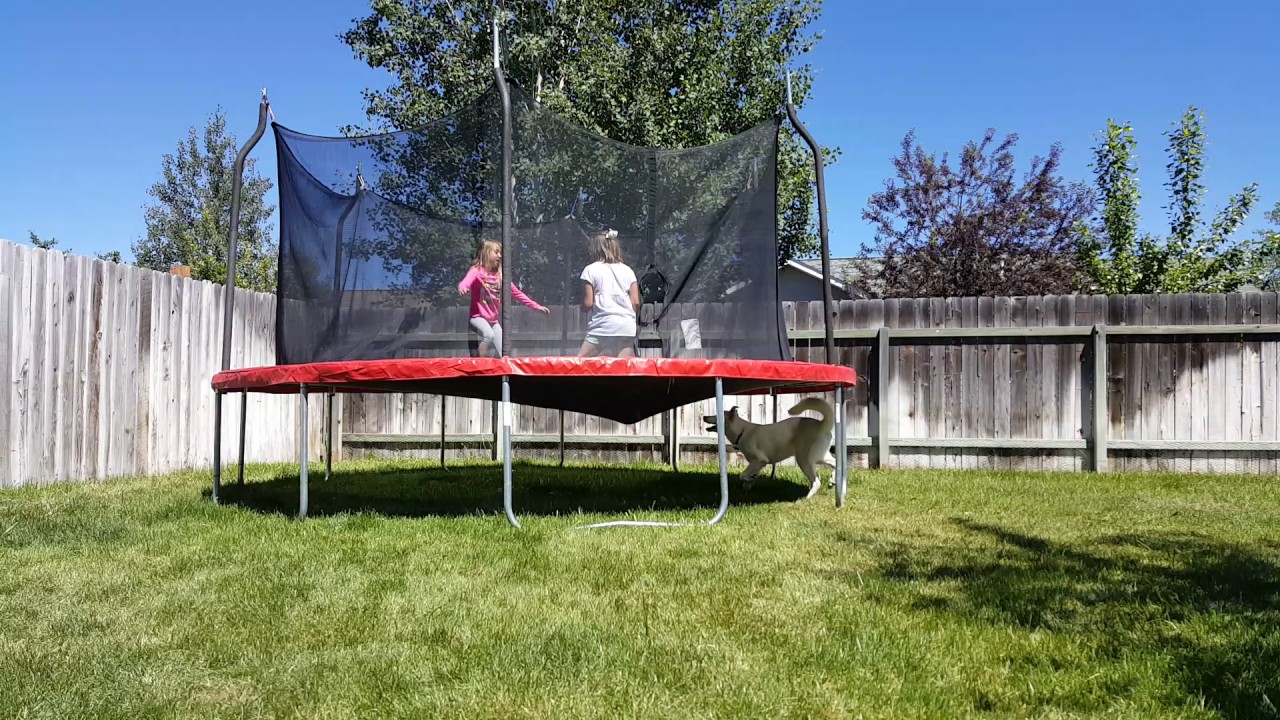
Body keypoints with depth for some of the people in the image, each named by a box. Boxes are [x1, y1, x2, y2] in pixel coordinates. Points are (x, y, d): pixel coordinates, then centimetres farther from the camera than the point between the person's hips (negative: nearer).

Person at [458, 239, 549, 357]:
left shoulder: (500, 275, 9)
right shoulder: (477, 271, -7)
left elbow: (517, 293, 15)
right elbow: (467, 281, -29)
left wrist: (536, 307, 12)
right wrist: (462, 288, -55)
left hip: (494, 320, 6)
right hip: (478, 317, -6)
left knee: (502, 354, -3)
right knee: (489, 335, -35)